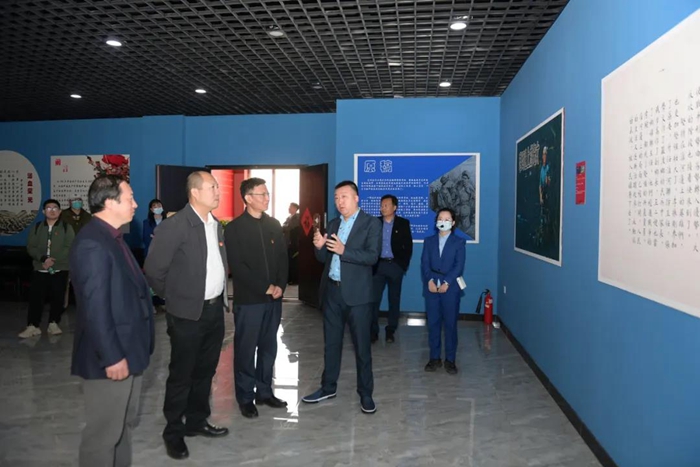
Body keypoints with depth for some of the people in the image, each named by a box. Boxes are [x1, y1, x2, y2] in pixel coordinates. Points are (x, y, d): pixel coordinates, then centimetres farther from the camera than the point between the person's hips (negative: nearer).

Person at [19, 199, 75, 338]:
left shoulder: (66, 228, 4)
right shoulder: (36, 228, 11)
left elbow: (69, 248, -7)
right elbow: (30, 247, 2)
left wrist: (53, 260, -16)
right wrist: (43, 258, -16)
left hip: (60, 269, -2)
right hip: (40, 269, 2)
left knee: (57, 297, 1)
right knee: (35, 297, -3)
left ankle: (53, 324, 13)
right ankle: (32, 326, 1)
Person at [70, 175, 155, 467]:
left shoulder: (112, 237, 10)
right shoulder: (92, 243, -22)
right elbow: (94, 308, -24)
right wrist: (111, 357, -22)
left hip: (128, 349, 10)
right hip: (111, 356, -10)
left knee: (124, 423, 23)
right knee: (104, 432, 7)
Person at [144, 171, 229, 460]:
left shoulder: (216, 225, 8)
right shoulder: (173, 226, -16)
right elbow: (153, 270, -13)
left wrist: (221, 295, 11)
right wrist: (174, 298, -3)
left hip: (215, 309, 7)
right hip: (188, 313, -7)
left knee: (205, 371, 18)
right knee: (181, 375, 7)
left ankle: (196, 421, 34)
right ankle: (174, 432, 24)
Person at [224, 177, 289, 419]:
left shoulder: (274, 225, 10)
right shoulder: (234, 228, -6)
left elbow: (283, 257, 10)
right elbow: (237, 266, -12)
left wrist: (280, 286, -4)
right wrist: (265, 288, -14)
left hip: (274, 298, 5)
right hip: (248, 299, -5)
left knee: (268, 348, 12)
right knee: (246, 350, 5)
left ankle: (264, 392, 26)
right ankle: (245, 398, 18)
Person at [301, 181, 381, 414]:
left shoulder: (371, 223, -6)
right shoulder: (333, 224, 12)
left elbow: (372, 256, -17)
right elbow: (324, 258, 10)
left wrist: (344, 250, -28)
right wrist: (319, 246, -11)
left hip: (357, 293, -5)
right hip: (331, 291, 6)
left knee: (362, 345, 4)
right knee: (331, 343, 15)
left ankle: (366, 394, 17)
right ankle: (328, 387, 29)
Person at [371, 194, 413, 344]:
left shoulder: (403, 223, 1)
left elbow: (408, 246, 1)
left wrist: (404, 265, -5)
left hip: (395, 265, 0)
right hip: (379, 265, 1)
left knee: (394, 300, 6)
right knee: (374, 299, -3)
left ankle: (390, 330, 17)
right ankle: (373, 331, 4)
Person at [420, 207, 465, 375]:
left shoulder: (459, 242, 6)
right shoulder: (429, 241, 14)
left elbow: (459, 266, -4)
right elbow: (424, 263, 4)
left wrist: (446, 283, -16)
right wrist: (429, 281, -13)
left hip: (450, 289, -2)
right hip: (432, 287, 2)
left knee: (450, 324, 3)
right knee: (433, 324, 5)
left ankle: (450, 360, 11)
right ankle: (435, 358, 14)